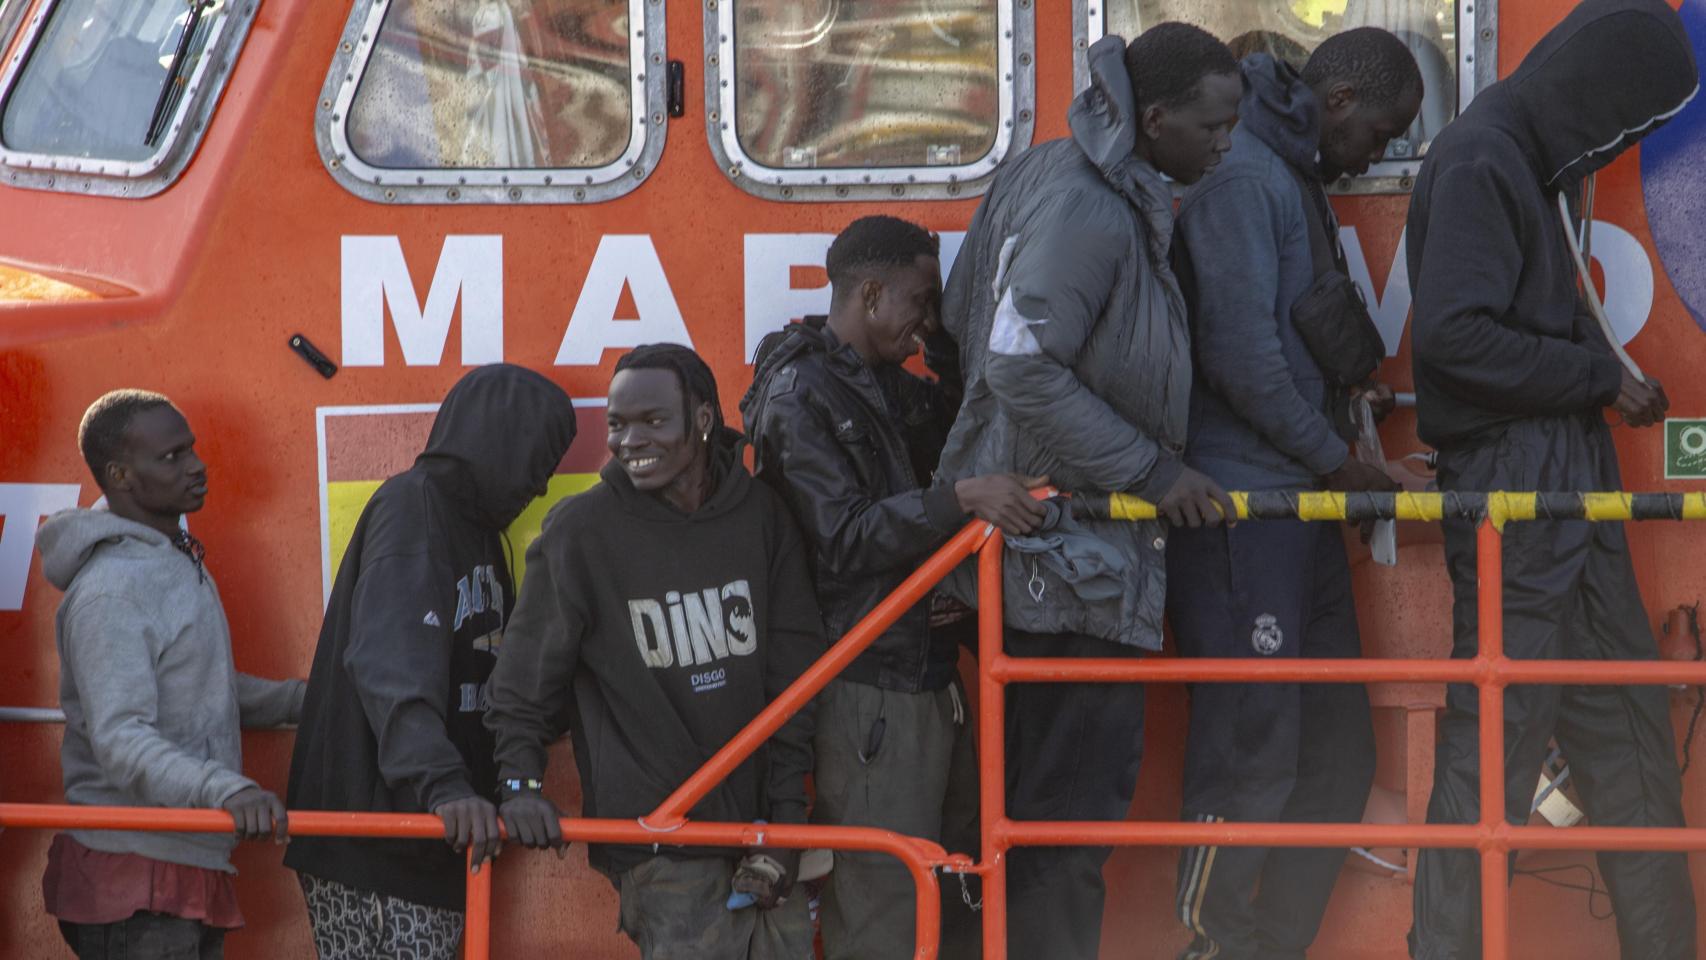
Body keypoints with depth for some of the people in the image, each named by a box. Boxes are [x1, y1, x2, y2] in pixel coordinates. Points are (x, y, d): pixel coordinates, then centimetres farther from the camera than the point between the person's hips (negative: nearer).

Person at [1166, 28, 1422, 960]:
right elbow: (1239, 352, -20)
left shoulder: (1297, 182, 18)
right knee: (1252, 754, -8)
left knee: (1337, 757, 12)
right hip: (1242, 509, -10)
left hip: (1302, 507, 10)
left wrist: (1351, 402, 10)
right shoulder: (1240, 179, -14)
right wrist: (1336, 457, -11)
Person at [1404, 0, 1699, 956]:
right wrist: (1598, 377, -14)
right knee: (1493, 747, -5)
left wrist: (1609, 379, 5)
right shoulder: (1479, 162, -14)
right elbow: (1456, 333, -23)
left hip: (1573, 485, 10)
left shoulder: (1535, 161, 15)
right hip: (1512, 490, -10)